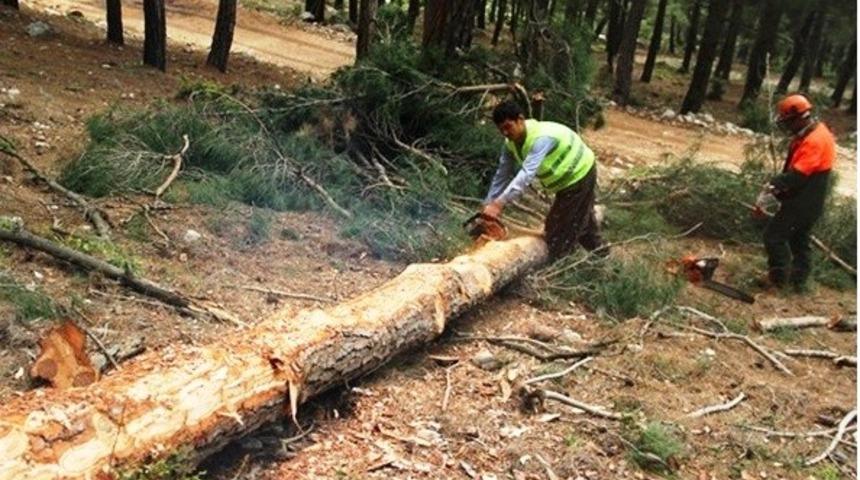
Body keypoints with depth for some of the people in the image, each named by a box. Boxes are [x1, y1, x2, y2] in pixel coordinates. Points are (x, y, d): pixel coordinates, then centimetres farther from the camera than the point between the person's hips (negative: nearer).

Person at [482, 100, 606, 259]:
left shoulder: (541, 138, -39)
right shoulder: (511, 144, -13)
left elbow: (527, 174, -49)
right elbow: (502, 175, -7)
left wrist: (499, 204, -54)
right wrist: (488, 205, -12)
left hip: (580, 174, -9)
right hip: (567, 179, 9)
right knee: (582, 216, 29)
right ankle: (598, 249, 49)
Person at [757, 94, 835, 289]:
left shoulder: (814, 141, -24)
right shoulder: (810, 134, 9)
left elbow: (797, 175, -32)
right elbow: (793, 169, 11)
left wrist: (772, 186, -30)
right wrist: (776, 184, 3)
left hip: (803, 202, -10)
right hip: (807, 200, 10)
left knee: (774, 235, -5)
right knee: (799, 238, 19)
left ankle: (779, 276, 2)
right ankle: (798, 279, 28)